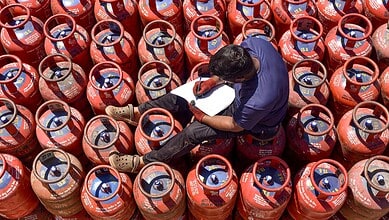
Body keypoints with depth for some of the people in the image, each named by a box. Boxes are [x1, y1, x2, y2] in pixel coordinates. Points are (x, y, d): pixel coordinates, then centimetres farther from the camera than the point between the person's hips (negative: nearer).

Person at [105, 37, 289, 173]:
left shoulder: (261, 100, -45)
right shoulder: (253, 43, -29)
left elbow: (235, 125, -24)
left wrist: (202, 117, -13)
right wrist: (212, 81, -17)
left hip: (254, 121, -6)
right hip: (240, 92, 6)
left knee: (193, 132, -14)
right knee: (181, 97, -3)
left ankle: (144, 162, 0)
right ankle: (138, 112, 16)